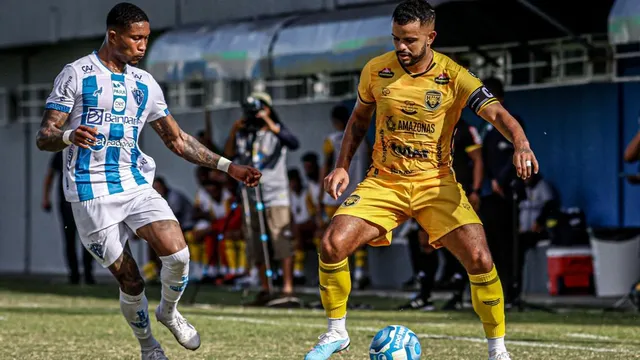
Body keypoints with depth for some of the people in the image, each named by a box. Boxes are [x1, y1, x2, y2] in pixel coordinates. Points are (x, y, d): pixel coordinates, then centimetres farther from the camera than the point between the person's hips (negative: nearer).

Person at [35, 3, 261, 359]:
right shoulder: (77, 75, -4)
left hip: (137, 185, 4)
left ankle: (169, 312, 11)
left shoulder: (145, 84, 12)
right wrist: (69, 136, -31)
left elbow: (178, 140, 20)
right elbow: (43, 137, -7)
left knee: (178, 253, -18)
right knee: (131, 282, -5)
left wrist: (229, 166, 12)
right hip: (93, 195, -4)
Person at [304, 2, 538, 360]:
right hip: (383, 182, 2)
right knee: (332, 245, -19)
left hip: (436, 183, -2)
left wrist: (521, 143, -43)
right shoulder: (376, 70, -3)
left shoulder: (453, 76, -11)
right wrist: (342, 167, 4)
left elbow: (497, 113, -22)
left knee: (480, 259, -20)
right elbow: (359, 119, 14)